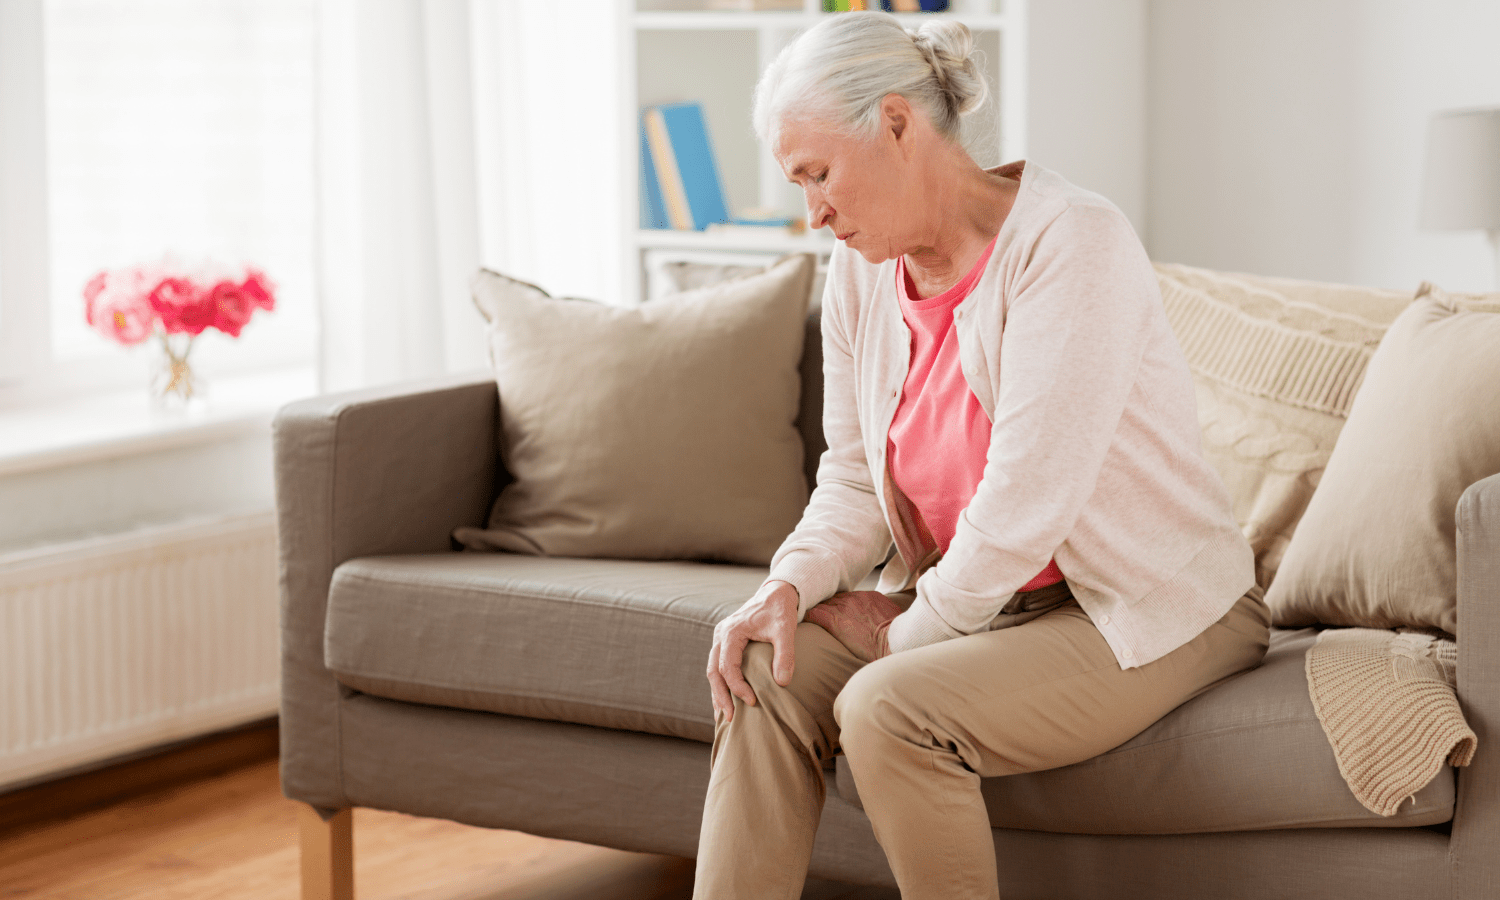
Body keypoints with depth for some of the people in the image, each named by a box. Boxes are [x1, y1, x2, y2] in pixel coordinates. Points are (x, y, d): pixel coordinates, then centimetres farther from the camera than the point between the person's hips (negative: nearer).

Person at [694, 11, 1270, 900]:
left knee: (887, 708, -28)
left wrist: (909, 628, -14)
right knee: (767, 670, -14)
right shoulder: (862, 270, 3)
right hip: (981, 600, 7)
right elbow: (854, 479, 10)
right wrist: (793, 584, -10)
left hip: (1152, 610, -7)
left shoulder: (1073, 244, -22)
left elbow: (1026, 503, -26)